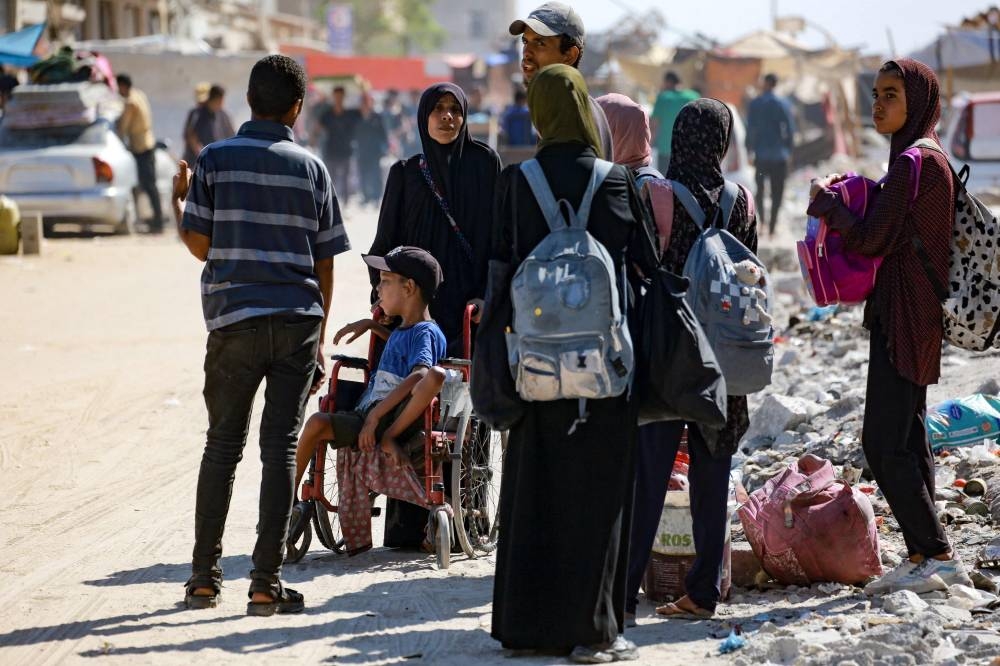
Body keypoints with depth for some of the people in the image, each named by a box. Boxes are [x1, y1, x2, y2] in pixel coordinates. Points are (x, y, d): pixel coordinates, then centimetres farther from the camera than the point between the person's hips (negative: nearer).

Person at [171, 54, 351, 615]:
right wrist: (320, 338, 13)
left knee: (223, 443, 11)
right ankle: (267, 582, -1)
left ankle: (205, 576, 13)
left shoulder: (216, 160, 0)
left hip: (234, 320, 0)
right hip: (298, 320, 0)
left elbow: (199, 244, 0)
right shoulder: (311, 168, 4)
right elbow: (325, 262, 6)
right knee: (281, 447, 2)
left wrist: (180, 198, 19)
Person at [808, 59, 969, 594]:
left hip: (903, 319, -10)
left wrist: (826, 203, -4)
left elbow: (870, 240, -19)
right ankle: (923, 556, 16)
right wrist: (845, 204, 11)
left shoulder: (913, 163, -17)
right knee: (905, 439, 12)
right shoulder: (926, 158, 14)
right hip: (908, 317, 10)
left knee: (885, 444, -8)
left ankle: (938, 556, -6)